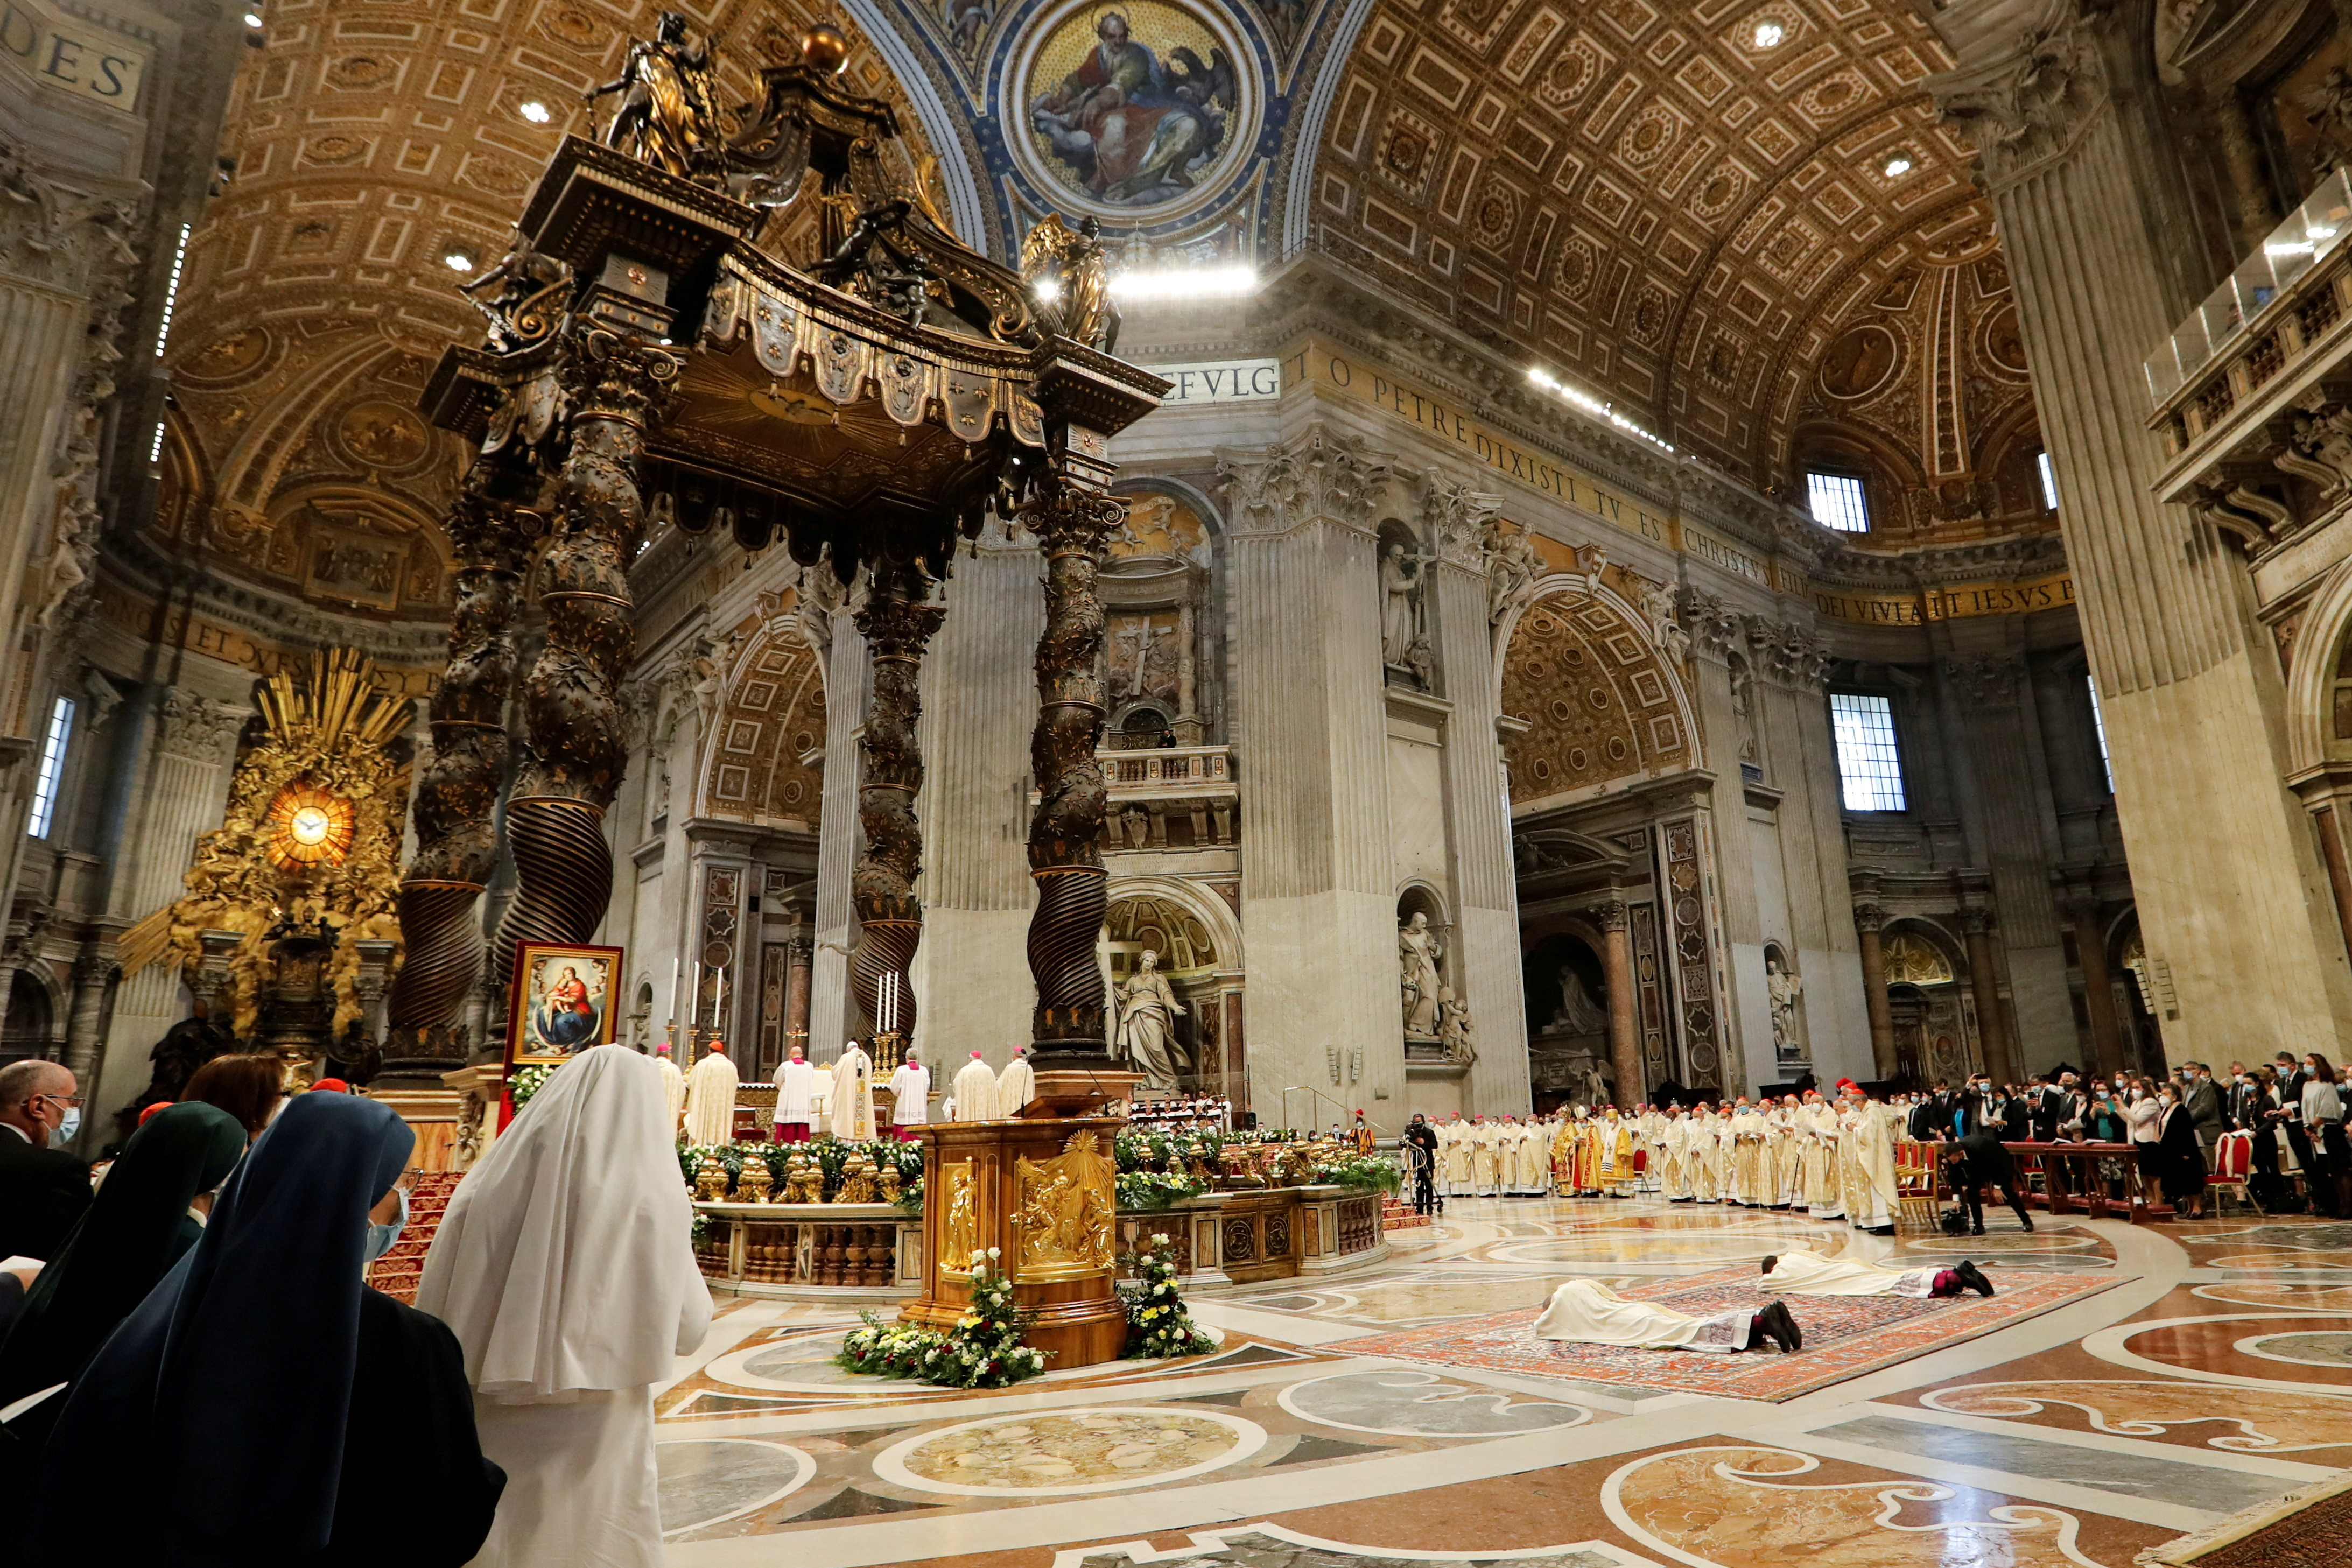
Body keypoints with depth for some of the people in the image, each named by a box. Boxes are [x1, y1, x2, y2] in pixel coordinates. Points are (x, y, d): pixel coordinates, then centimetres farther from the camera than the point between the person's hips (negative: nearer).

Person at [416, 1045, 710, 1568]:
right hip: (591, 1444, -2)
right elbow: (687, 1328, -4)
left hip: (486, 1434, 3)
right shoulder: (651, 1197, -12)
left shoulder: (491, 1183, -6)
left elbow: (434, 1307, -1)